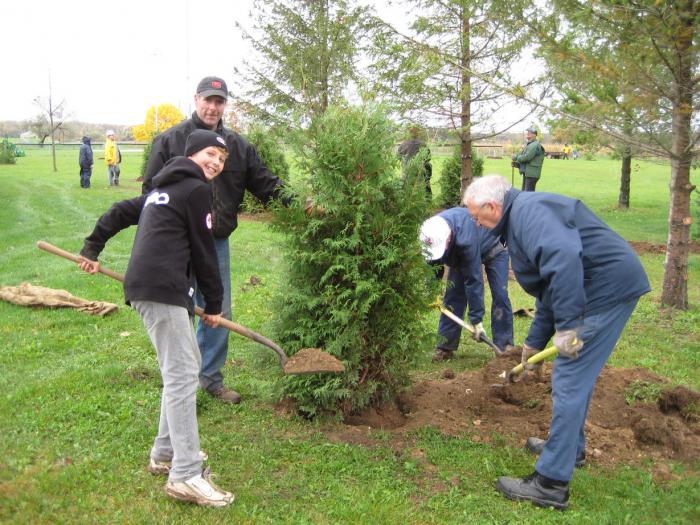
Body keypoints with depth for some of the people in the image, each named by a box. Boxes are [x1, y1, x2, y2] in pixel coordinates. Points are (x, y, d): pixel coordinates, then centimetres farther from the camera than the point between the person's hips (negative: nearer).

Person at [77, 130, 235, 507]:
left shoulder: (164, 189, 25)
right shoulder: (196, 190, -3)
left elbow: (119, 212, 30)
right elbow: (203, 252, -2)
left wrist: (92, 249, 39)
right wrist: (214, 304, 5)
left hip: (148, 285, 10)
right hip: (162, 290, -10)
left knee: (184, 365, 16)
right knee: (182, 374, -12)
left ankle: (165, 453, 23)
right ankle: (186, 476, -12)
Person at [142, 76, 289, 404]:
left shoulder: (237, 146, 7)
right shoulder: (170, 141, -3)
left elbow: (266, 183, 5)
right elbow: (151, 191, -3)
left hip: (217, 242, 4)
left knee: (219, 313, 11)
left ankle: (211, 378, 28)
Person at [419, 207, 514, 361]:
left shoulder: (466, 238, -47)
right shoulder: (432, 234, -30)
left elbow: (473, 279, -41)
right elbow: (432, 265, -11)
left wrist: (477, 320, -36)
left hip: (493, 249, -5)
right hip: (460, 254, 5)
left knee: (500, 295, -15)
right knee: (453, 295, -5)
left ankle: (504, 345, -7)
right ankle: (445, 347, -1)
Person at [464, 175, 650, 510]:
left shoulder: (527, 209, -14)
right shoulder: (520, 220, 20)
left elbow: (563, 257, -33)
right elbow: (550, 289, 25)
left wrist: (567, 324, -31)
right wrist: (535, 341, 28)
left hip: (607, 287, -11)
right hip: (610, 285, 11)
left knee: (570, 381, -7)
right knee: (578, 374, 23)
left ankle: (551, 484, -1)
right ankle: (570, 447, 41)